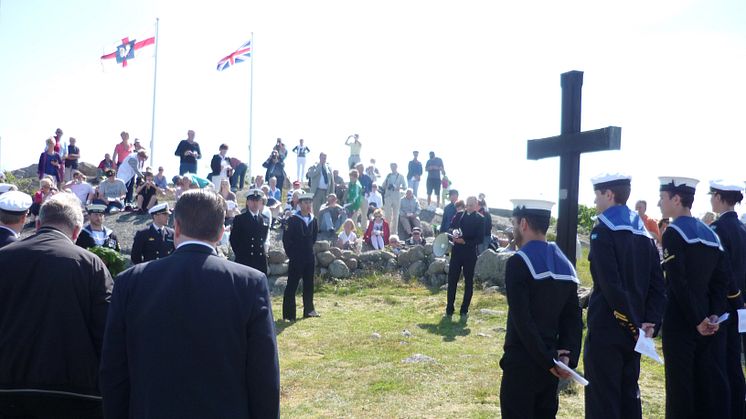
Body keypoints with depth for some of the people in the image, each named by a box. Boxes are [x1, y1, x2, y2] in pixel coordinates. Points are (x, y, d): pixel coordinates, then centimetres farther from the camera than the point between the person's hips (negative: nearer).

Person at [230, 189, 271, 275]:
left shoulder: (266, 220, 13)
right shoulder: (239, 219, 1)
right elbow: (233, 239, 0)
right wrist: (239, 255, -3)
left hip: (260, 261, 3)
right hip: (243, 261, -3)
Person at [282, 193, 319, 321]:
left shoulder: (313, 220, 5)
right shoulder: (292, 220, -12)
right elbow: (286, 239, -10)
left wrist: (309, 250, 13)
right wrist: (291, 254, -7)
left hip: (309, 257, 6)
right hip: (296, 258, -5)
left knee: (309, 284, 14)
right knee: (292, 285, -1)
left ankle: (309, 310, 28)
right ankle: (288, 314, 5)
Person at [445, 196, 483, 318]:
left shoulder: (479, 219, -2)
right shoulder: (459, 216, 9)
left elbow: (479, 239, -8)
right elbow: (451, 228, 14)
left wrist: (465, 241, -19)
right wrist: (453, 234, -8)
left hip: (470, 254, -3)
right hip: (456, 252, 3)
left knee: (469, 282, 5)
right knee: (452, 280, 3)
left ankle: (464, 310, 14)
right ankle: (449, 309, 12)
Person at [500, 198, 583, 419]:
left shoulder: (519, 262, -14)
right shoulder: (564, 264, 9)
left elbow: (522, 319, -19)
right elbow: (573, 318, 6)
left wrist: (548, 360, -14)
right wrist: (568, 356, -1)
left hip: (522, 362, -7)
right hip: (549, 363, 7)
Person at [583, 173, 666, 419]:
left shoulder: (603, 231, -12)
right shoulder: (644, 233, 12)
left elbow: (611, 286, -21)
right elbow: (657, 285, 7)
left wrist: (635, 324, -14)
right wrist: (650, 322, 1)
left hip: (606, 329, -8)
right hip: (633, 331, 8)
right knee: (629, 396, 18)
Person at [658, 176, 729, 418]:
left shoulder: (673, 233, -11)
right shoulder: (710, 234, 11)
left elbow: (678, 284, -19)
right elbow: (721, 280, 8)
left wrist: (697, 321, -13)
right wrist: (714, 315, 1)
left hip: (681, 321, -7)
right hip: (707, 321, 7)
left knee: (681, 384, 1)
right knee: (711, 384, 11)